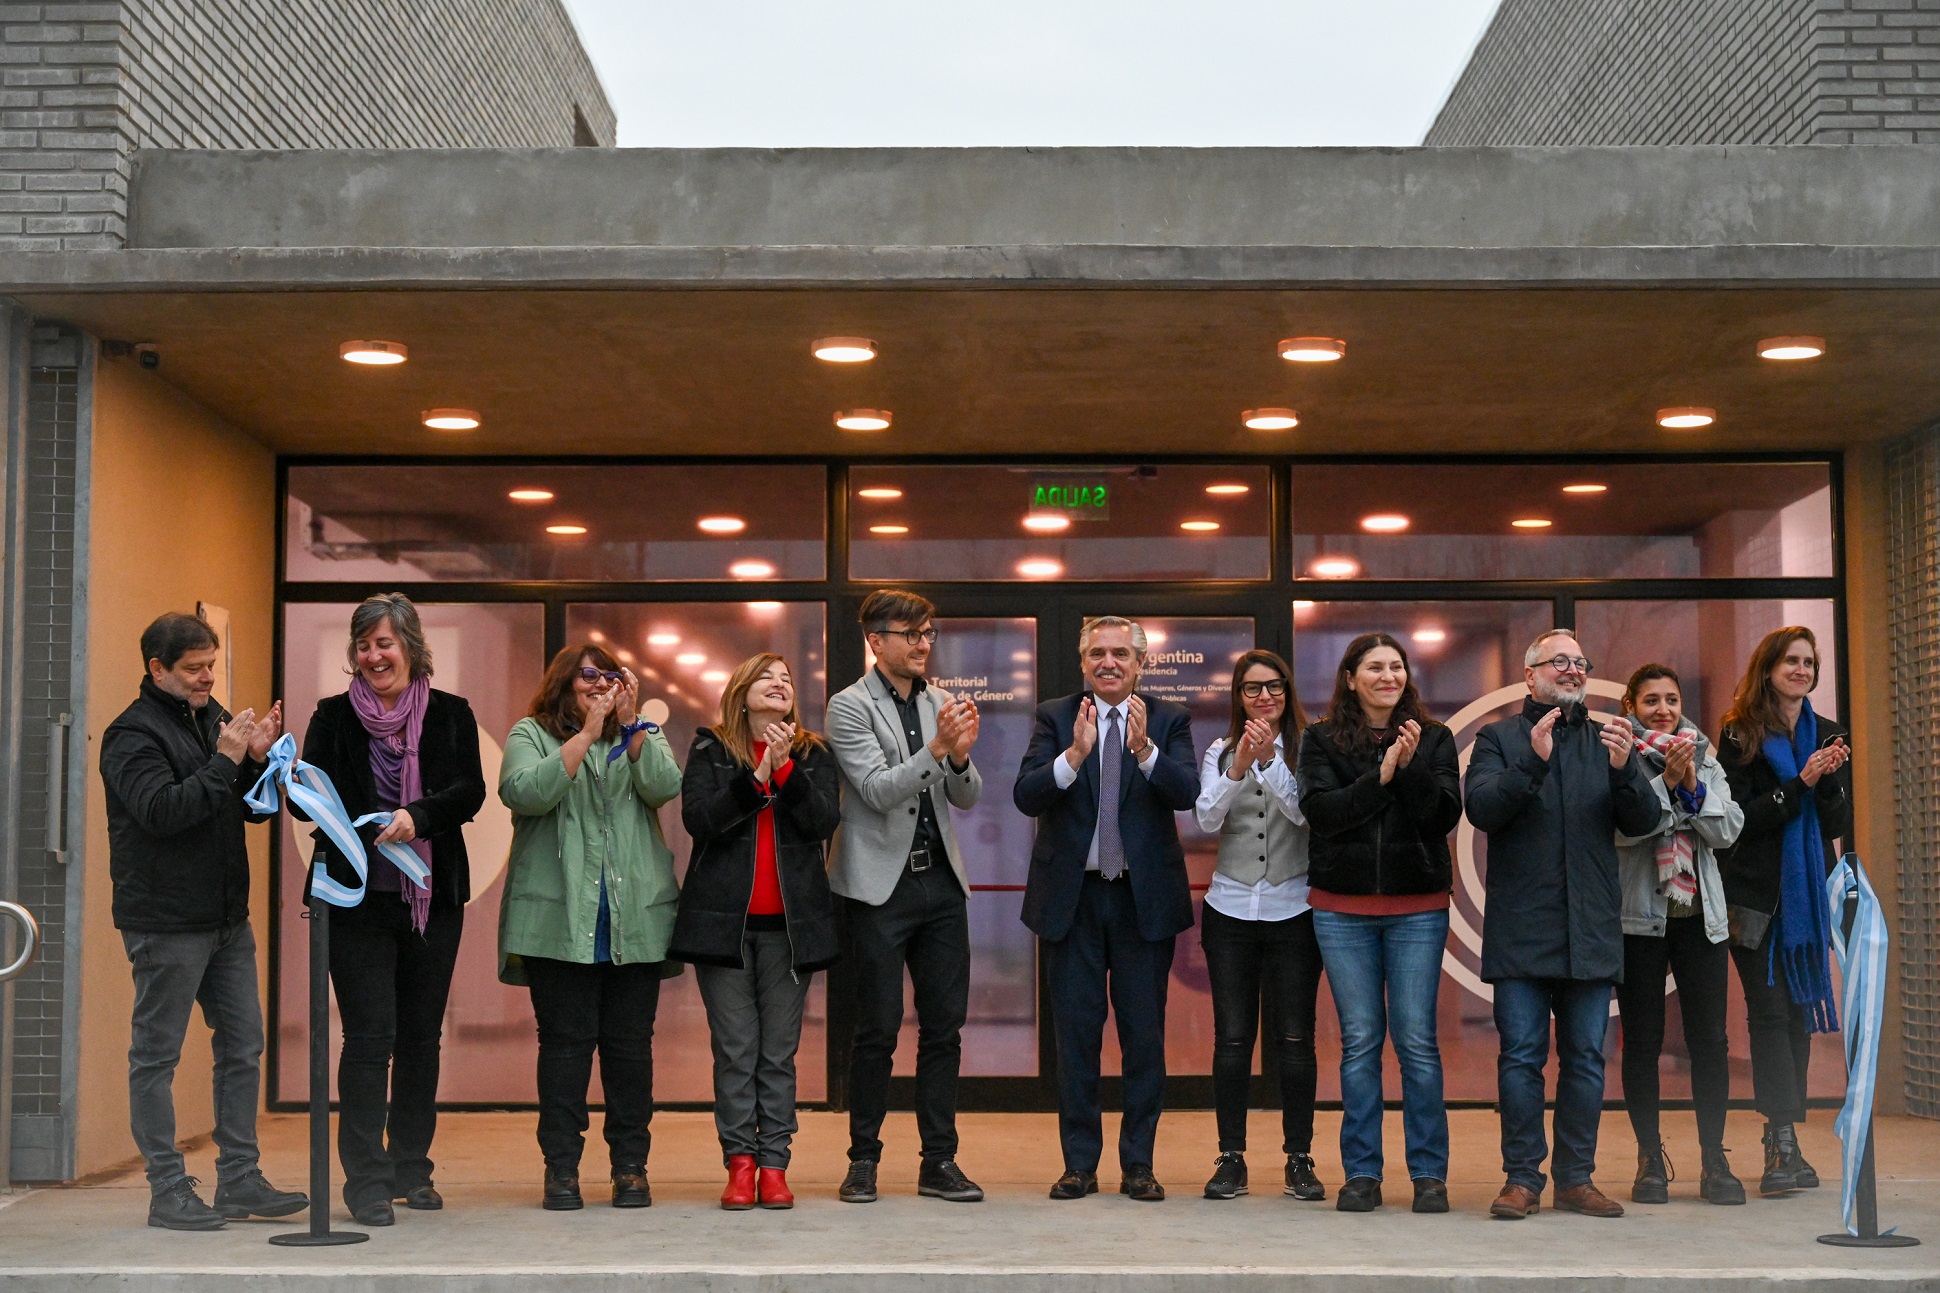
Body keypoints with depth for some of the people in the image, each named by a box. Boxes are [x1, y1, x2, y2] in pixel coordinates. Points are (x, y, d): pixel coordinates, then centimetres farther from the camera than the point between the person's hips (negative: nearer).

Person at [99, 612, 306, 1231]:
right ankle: (168, 1191, 6)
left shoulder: (214, 719, 14)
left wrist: (257, 760, -3)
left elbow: (252, 809, 16)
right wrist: (225, 762, -21)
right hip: (165, 921, -8)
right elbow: (160, 810, -23)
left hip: (227, 918, 8)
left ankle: (240, 1180, 16)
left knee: (243, 1046, 9)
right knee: (157, 1055, 0)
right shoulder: (134, 734, -9)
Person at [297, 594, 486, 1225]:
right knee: (369, 1036, -7)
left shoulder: (451, 714, 6)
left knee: (421, 1035, 9)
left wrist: (418, 815, -22)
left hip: (434, 897, 2)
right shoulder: (334, 717, 5)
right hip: (359, 896, -2)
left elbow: (471, 792, -5)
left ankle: (412, 1170, 20)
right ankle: (366, 1180, -3)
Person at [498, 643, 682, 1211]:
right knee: (565, 1041, -1)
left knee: (630, 1042, 4)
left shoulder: (640, 735, 17)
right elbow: (526, 792, -11)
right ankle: (561, 1168, 6)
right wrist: (587, 732, -11)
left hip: (636, 919, 2)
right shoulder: (532, 734, 9)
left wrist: (631, 720, -6)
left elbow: (664, 787, -3)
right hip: (559, 919, -2)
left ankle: (630, 1166, 12)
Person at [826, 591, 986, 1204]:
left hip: (941, 881, 5)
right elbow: (878, 790, -15)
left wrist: (962, 756, -11)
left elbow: (968, 798, 9)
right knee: (878, 1029, -1)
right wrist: (937, 748, -25)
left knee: (944, 1025, 6)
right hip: (881, 885, -5)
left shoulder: (942, 703, 11)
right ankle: (863, 1160, 11)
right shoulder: (850, 706, -4)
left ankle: (939, 1162, 13)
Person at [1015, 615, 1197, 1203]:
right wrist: (1076, 752, -26)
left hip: (1145, 896, 0)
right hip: (1073, 896, 0)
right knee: (1076, 1034, 6)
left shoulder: (1169, 720, 3)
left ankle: (1138, 1164, 15)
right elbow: (1026, 796, -11)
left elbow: (1186, 792, -14)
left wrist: (1145, 748, -30)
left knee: (1144, 1034, 5)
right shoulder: (1055, 718, 2)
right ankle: (1079, 1163, 16)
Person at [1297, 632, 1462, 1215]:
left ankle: (1429, 1172, 7)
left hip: (1417, 909, 0)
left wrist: (1412, 766, -18)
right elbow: (1321, 811, -9)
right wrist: (1382, 775, -16)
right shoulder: (1322, 740, 5)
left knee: (1417, 1040, -2)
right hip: (1343, 910, 0)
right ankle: (1362, 1173, 10)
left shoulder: (1433, 738, 6)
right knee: (1359, 1040, 3)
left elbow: (1445, 816, -5)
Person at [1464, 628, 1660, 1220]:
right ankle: (1521, 1177, 5)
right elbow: (1481, 808, -9)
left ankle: (1577, 1177, 13)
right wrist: (1533, 762, -22)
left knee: (1586, 1057, 5)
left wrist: (1624, 769, -16)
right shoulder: (1499, 738, 7)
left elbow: (1644, 821, 3)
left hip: (1591, 929, 3)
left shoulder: (1608, 740, 14)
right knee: (1521, 1056, -2)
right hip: (1520, 931, -3)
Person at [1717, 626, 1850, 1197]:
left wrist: (1829, 781, -14)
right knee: (1770, 1012, -8)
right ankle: (1783, 1143, -12)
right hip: (1756, 893, -4)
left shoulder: (1828, 736, 9)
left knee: (1799, 1011, 6)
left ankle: (1783, 1146, 12)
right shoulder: (1739, 736, -3)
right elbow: (1738, 817, -11)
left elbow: (1838, 824, 5)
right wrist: (1801, 783, -19)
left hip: (1808, 893, 4)